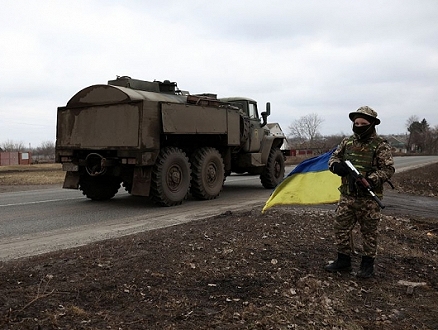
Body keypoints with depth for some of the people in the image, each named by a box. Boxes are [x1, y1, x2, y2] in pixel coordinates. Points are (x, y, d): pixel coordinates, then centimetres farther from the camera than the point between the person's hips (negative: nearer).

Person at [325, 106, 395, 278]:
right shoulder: (347, 141, 7)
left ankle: (367, 264, 22)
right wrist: (336, 165, -10)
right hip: (347, 196, 5)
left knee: (369, 232, 7)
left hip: (369, 198, -4)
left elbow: (388, 169, -11)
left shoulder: (381, 145, -7)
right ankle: (343, 261, 23)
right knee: (341, 228, 8)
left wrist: (370, 180, -26)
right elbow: (334, 157, 15)